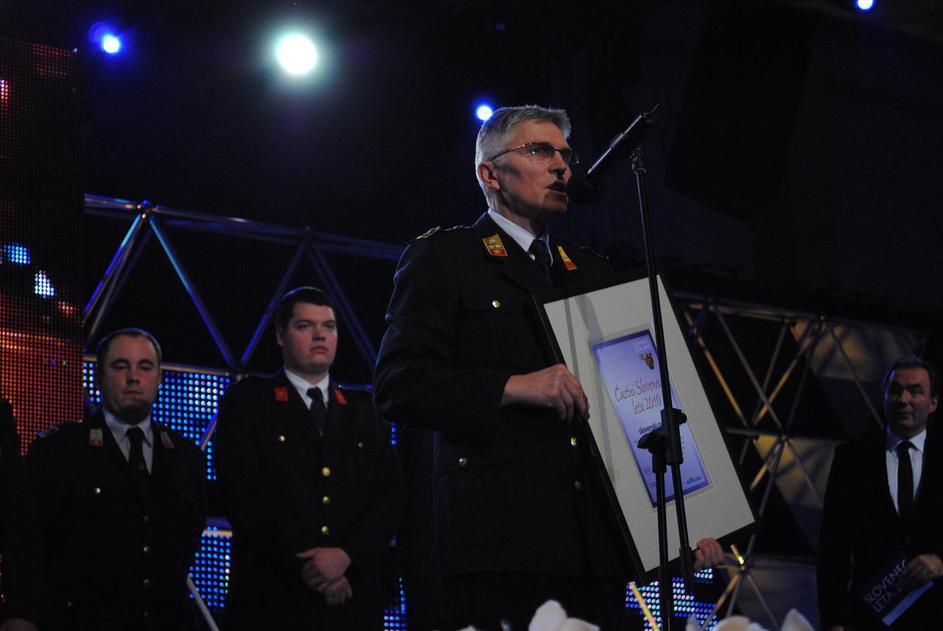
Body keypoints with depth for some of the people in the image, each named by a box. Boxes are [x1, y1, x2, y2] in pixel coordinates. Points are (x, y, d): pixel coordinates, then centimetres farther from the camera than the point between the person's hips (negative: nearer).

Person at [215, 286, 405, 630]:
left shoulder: (364, 411, 17)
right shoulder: (247, 401, 7)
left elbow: (390, 494, 7)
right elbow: (243, 492, -4)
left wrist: (347, 554, -11)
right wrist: (305, 565, -12)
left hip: (354, 602, 3)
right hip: (273, 599, -3)